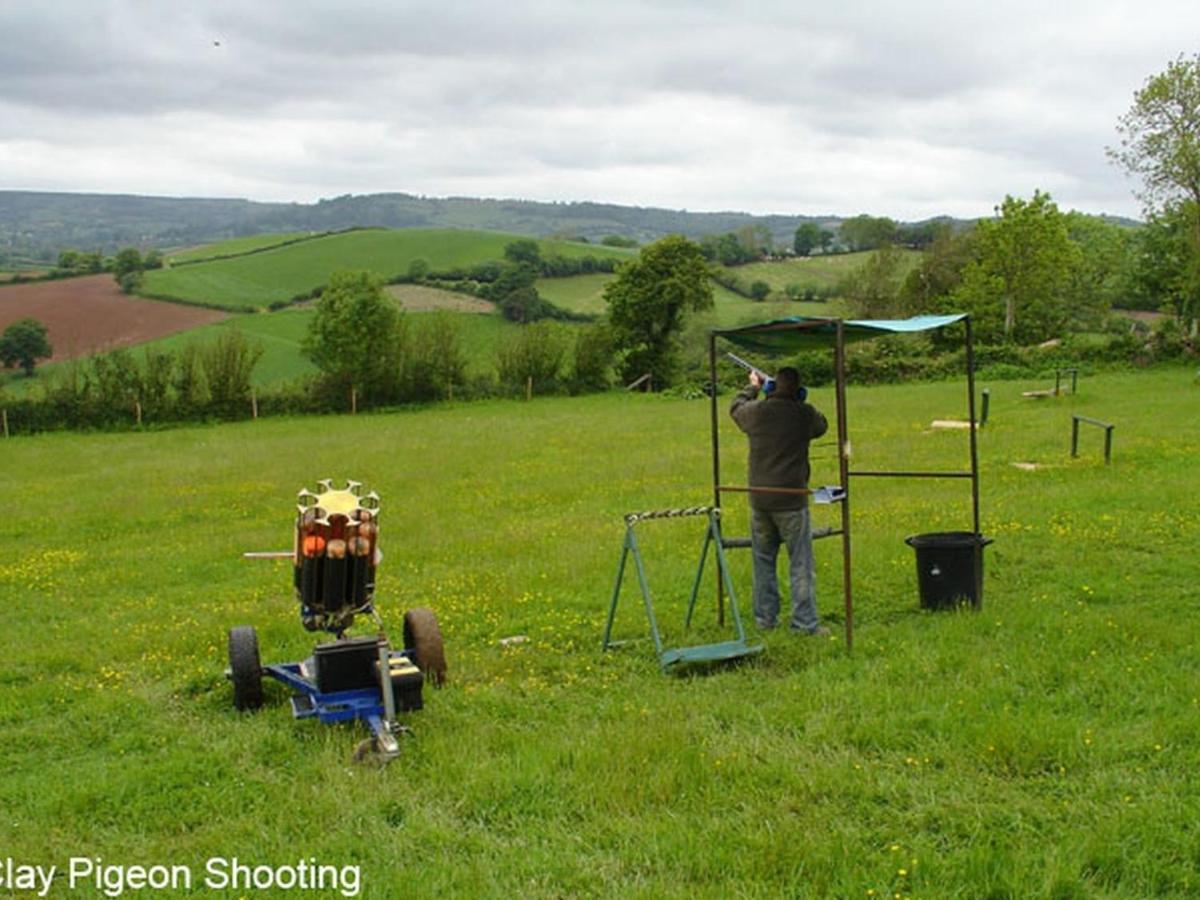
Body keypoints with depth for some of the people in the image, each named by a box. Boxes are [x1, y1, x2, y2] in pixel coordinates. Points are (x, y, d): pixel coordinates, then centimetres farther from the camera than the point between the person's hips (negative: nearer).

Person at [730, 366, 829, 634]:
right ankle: (805, 622, 2)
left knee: (763, 561, 15)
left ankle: (765, 617, 21)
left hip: (759, 501, 3)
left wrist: (752, 387, 37)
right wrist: (798, 401, 19)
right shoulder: (805, 414, -9)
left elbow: (736, 408, 21)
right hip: (791, 501, -3)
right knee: (800, 564, 2)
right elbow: (822, 426, 13)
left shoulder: (755, 411, -2)